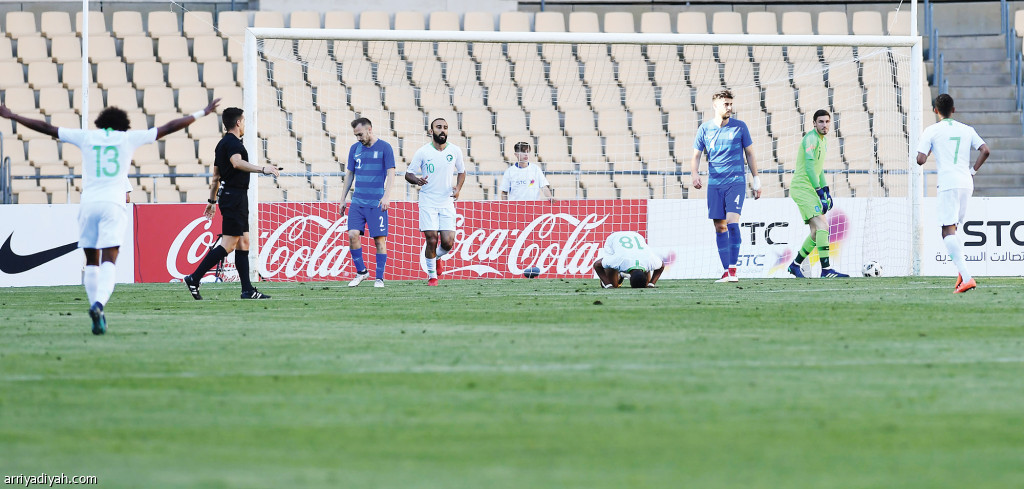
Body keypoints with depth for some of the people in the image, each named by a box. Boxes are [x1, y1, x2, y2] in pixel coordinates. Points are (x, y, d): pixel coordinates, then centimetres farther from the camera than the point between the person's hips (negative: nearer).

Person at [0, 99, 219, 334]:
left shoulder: (86, 137, 11)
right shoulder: (129, 138, 9)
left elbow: (47, 128, 15)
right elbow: (169, 128, 13)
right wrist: (202, 113, 22)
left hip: (88, 204, 2)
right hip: (113, 204, -2)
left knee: (92, 262, 11)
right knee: (109, 261, -9)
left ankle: (97, 313, 7)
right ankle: (99, 304, -33)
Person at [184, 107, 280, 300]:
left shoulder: (222, 144, 18)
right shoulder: (232, 143, -12)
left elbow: (216, 176, 24)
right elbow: (237, 162, -32)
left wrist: (212, 201, 28)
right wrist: (263, 169, -38)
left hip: (230, 197, 11)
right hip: (236, 196, -11)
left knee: (243, 243, 9)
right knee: (228, 244, -12)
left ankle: (247, 290, 7)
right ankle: (194, 279, -14)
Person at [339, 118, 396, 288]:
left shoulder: (384, 148, -2)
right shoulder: (355, 149, 11)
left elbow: (390, 173, -6)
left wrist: (386, 195, -17)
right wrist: (343, 199, 15)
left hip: (376, 203, -4)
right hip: (357, 202, 4)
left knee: (379, 239, -4)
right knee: (353, 235, -9)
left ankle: (379, 278, 4)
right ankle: (361, 271, 7)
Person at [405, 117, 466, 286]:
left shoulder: (454, 151, 2)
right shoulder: (422, 152, -5)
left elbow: (462, 172, 18)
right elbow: (408, 174, 3)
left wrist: (458, 188, -1)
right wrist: (417, 180, -20)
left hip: (447, 202, 2)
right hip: (428, 202, -2)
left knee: (448, 243, -7)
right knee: (432, 240, -8)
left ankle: (436, 256, 28)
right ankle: (432, 275, 11)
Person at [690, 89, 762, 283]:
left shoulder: (739, 127, 2)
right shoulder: (704, 129, 5)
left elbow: (750, 154, 9)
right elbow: (696, 155, 7)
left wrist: (756, 180, 7)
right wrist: (694, 173, -13)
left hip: (736, 182, -2)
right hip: (714, 184, 3)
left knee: (732, 222, -17)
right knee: (720, 227, 2)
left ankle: (733, 269, -15)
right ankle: (726, 271, 8)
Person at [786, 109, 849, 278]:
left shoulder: (823, 140, 18)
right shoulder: (811, 138, -13)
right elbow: (809, 167, -23)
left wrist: (827, 192, 22)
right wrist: (820, 193, -27)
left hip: (810, 189, 10)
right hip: (802, 187, -10)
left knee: (817, 232, 10)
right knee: (822, 226, -18)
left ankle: (795, 265, 23)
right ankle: (826, 269, -23)